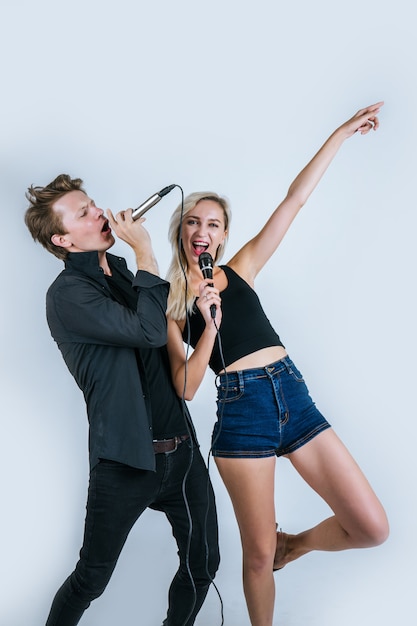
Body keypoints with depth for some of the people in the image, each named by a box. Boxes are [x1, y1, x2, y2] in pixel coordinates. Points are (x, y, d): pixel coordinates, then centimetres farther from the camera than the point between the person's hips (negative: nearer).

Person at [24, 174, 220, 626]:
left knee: (203, 564, 15)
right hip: (125, 458, -7)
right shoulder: (67, 295, -13)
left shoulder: (121, 274, 12)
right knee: (91, 579, 7)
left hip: (182, 449, 7)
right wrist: (145, 253, -17)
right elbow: (150, 332, -24)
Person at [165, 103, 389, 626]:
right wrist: (210, 328, -17)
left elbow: (295, 200, 9)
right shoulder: (169, 302, 4)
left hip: (295, 399, 4)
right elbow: (185, 388, -4)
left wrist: (341, 134, 9)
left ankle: (294, 544, 29)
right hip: (243, 413, -3)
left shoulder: (240, 270, 11)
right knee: (258, 555, 5)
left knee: (372, 529, -1)